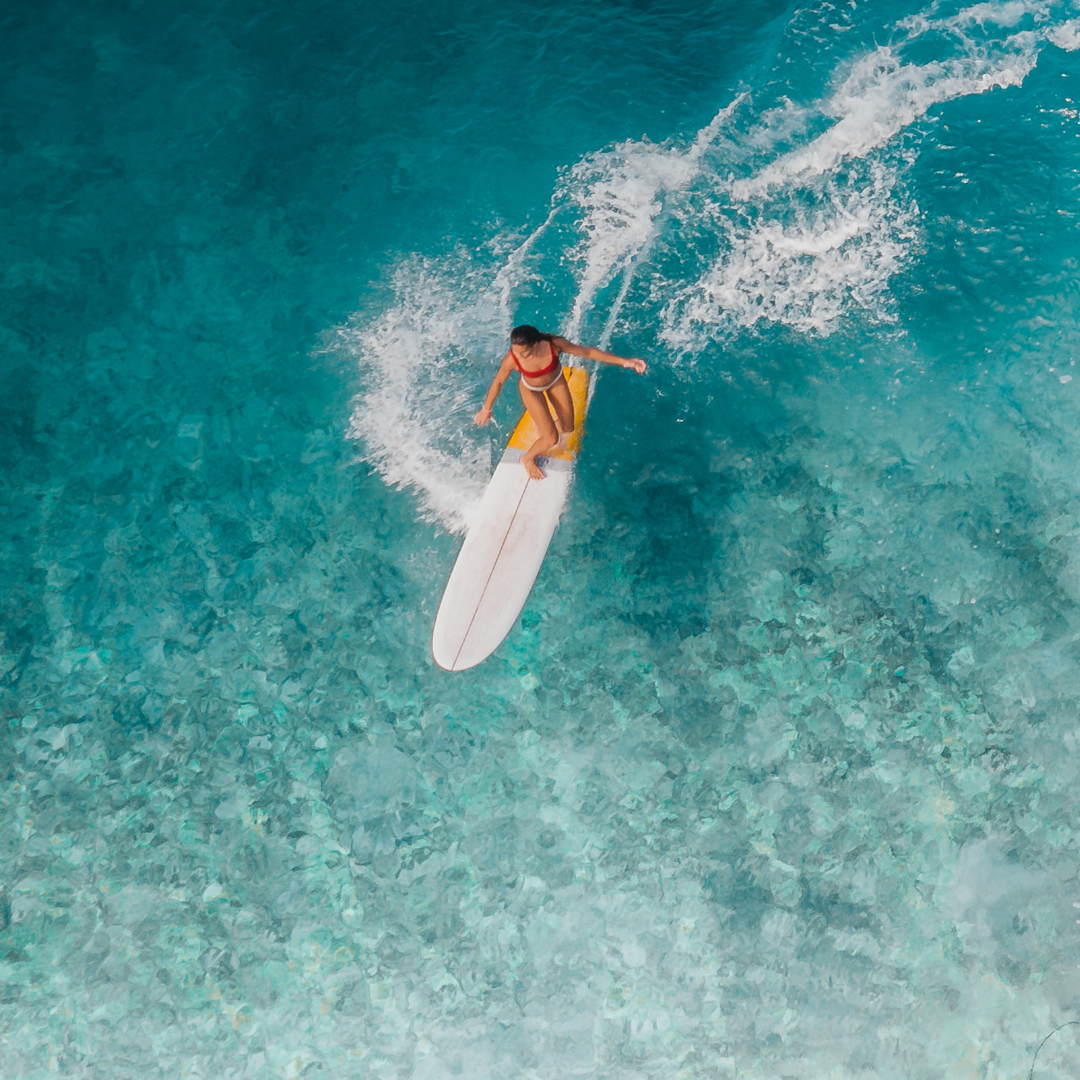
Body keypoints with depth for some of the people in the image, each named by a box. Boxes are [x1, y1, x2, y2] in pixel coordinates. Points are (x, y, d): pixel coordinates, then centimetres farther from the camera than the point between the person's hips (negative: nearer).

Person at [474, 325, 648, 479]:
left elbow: (586, 351, -25)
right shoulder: (512, 359, -38)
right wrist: (486, 410, -5)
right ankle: (527, 459, 26)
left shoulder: (554, 344, -37)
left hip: (556, 381, 2)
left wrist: (623, 361, -24)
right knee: (551, 439, -6)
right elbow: (498, 382, -19)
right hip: (531, 389, -2)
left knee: (567, 429, 13)